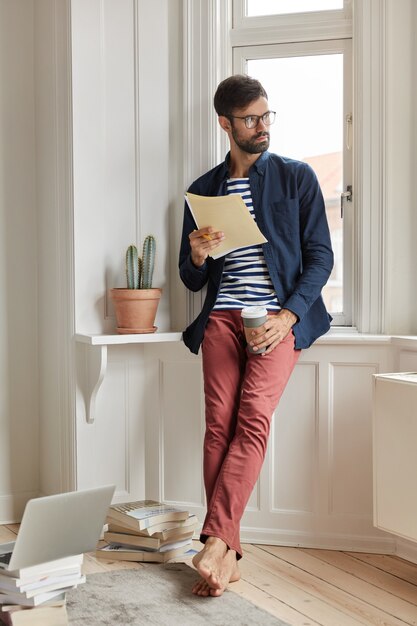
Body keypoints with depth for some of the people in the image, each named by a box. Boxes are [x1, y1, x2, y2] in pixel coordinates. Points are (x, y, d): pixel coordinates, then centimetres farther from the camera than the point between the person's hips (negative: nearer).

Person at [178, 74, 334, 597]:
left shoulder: (297, 177, 9)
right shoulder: (202, 190, 16)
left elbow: (321, 257, 4)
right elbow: (191, 280, 18)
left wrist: (287, 316, -11)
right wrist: (197, 255, -7)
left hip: (279, 315, -2)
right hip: (222, 316, 2)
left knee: (253, 420, -21)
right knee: (219, 425, -12)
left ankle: (215, 540, -21)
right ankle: (228, 554, -10)